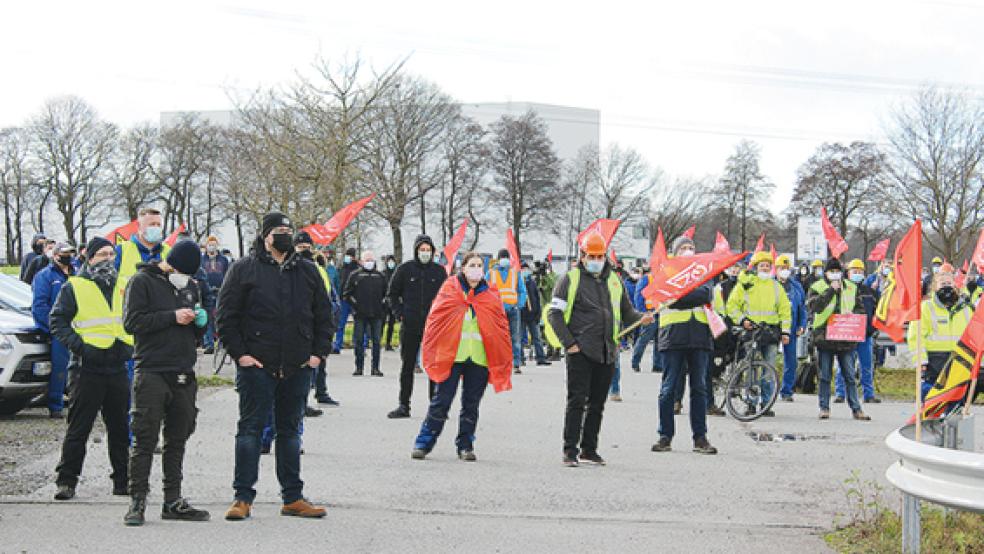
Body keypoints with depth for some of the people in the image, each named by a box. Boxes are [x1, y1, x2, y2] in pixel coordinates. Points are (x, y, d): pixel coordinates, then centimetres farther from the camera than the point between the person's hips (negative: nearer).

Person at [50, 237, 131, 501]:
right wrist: (80, 346, -15)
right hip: (89, 368, -5)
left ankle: (122, 480, 18)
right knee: (79, 427, -3)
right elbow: (58, 323, -4)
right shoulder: (74, 287, 0)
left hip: (117, 368, 5)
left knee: (120, 428, 10)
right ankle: (66, 481, 4)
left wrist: (129, 345, 9)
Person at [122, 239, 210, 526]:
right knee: (145, 440, -7)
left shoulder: (190, 286, 18)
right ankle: (137, 501, -3)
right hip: (152, 373, -6)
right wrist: (173, 317, -15)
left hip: (184, 374, 6)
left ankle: (173, 501, 15)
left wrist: (200, 322, 1)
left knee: (177, 440, 9)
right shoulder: (142, 281, -2)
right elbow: (132, 322, -12)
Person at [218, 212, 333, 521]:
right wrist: (239, 353, -9)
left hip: (298, 368, 4)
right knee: (250, 428, -1)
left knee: (290, 431, 11)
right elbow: (226, 316, -2)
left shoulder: (307, 272, 12)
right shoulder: (244, 269, -1)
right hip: (256, 366, -4)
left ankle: (292, 498, 18)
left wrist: (319, 353, 5)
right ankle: (243, 497, 5)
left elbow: (324, 316, 16)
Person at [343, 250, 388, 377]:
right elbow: (346, 294, 7)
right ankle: (359, 367, 6)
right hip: (360, 314, -1)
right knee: (359, 341, 1)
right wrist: (354, 304, -4)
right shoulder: (355, 275, 6)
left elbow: (386, 294, 18)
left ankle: (375, 368, 6)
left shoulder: (380, 276, 12)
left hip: (376, 314, 1)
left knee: (376, 341, 2)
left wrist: (382, 307, 6)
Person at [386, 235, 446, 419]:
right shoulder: (405, 269, 2)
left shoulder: (439, 271, 5)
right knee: (407, 366, 5)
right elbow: (392, 294, 9)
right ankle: (404, 406, 11)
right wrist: (400, 314, -2)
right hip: (410, 326, 0)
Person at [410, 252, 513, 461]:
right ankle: (423, 443, 6)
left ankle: (465, 446, 18)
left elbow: (501, 327, 10)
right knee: (441, 401, -3)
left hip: (479, 358, 2)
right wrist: (432, 353, -6)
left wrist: (502, 360, 2)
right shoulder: (450, 289, 3)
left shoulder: (490, 295, 10)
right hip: (451, 355, -2)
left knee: (471, 405, 7)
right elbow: (435, 318, 1)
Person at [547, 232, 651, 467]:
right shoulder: (570, 280, 0)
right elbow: (555, 313, -3)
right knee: (577, 401, -7)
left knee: (597, 404, 10)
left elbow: (626, 311, 25)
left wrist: (640, 318, 3)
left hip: (607, 353, 5)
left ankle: (589, 449, 19)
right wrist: (568, 343, -10)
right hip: (580, 351, -5)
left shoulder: (614, 280, 16)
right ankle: (570, 450, -2)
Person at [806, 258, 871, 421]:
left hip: (846, 339, 2)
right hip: (825, 338, -2)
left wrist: (853, 313, -8)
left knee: (850, 376, 3)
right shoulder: (817, 287, 1)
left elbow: (861, 309, 15)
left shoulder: (851, 288, 11)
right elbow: (814, 306, -17)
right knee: (825, 376, 5)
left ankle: (856, 409, 5)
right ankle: (824, 408, 13)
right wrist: (831, 290, -19)